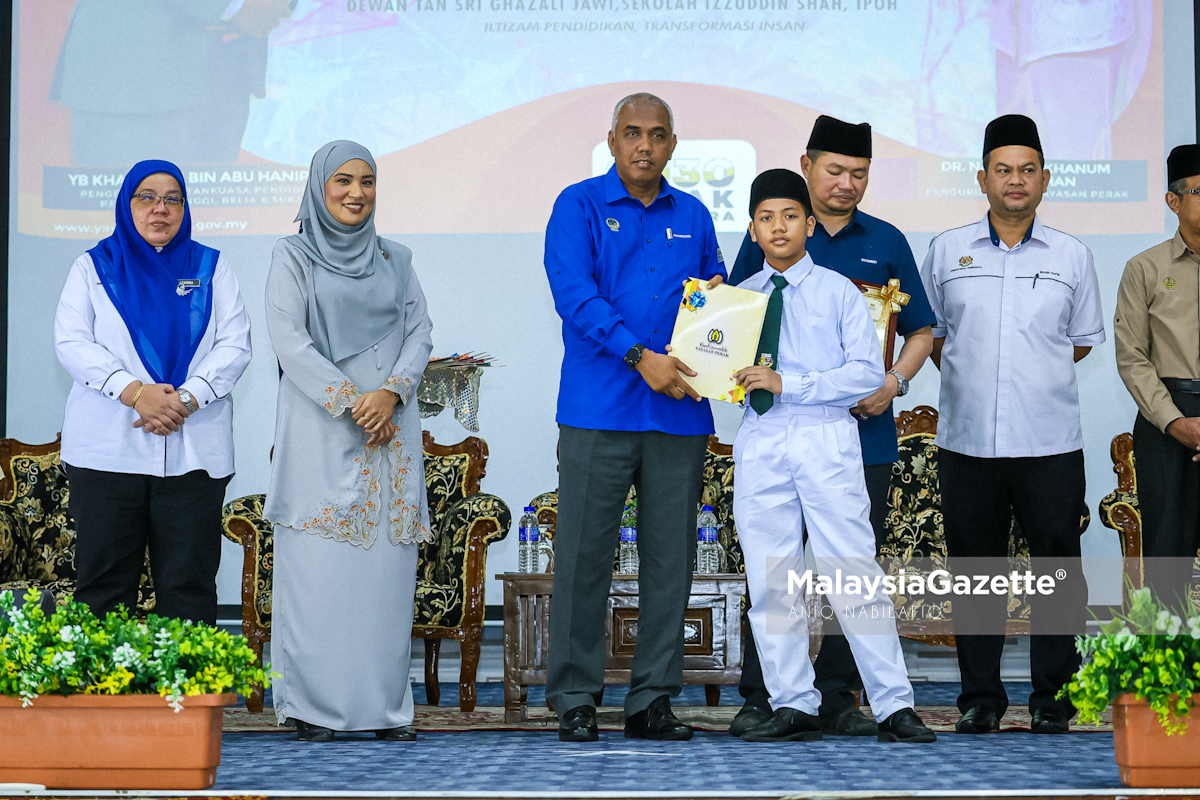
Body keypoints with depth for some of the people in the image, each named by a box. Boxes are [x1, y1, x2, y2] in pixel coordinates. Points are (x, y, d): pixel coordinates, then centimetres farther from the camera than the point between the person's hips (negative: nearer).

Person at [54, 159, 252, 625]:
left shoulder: (211, 268, 13)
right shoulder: (94, 267, 11)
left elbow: (235, 346, 3)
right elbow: (72, 342, -1)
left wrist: (188, 398, -13)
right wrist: (134, 392, -16)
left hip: (193, 451, 1)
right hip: (107, 451, 0)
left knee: (189, 586, -1)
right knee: (103, 581, -1)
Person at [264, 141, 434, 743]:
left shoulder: (395, 260, 16)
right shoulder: (293, 256, 4)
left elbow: (420, 333, 9)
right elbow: (290, 341, -5)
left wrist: (390, 392, -9)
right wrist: (349, 401, -13)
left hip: (390, 428, 3)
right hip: (320, 427, -3)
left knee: (386, 564, 0)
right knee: (318, 566, -6)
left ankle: (385, 705, 4)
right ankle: (312, 706, -1)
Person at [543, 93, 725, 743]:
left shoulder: (693, 216, 17)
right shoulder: (579, 206, 3)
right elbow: (573, 292, -11)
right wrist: (640, 356, -20)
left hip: (679, 413, 4)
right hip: (598, 410, -4)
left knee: (670, 559, 5)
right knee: (584, 555, -3)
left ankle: (653, 700, 13)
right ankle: (574, 700, 5)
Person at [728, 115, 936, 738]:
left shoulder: (886, 243, 12)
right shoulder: (767, 236, 7)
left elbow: (920, 331, 14)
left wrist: (893, 383, -3)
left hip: (863, 430, 2)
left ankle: (837, 697, 12)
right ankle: (760, 697, 8)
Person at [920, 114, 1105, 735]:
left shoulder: (1072, 257, 7)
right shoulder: (947, 251, 8)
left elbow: (1083, 341, 16)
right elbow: (928, 331, 16)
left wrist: (1036, 376, 6)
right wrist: (964, 377, 5)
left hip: (1050, 443, -1)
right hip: (967, 442, 1)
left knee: (1057, 568, 0)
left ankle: (1053, 695, 11)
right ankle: (980, 697, 15)